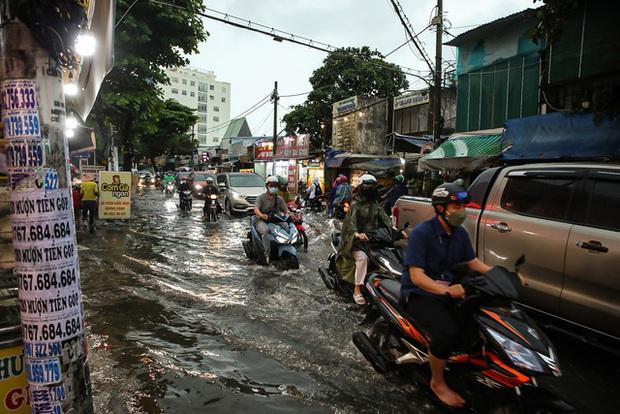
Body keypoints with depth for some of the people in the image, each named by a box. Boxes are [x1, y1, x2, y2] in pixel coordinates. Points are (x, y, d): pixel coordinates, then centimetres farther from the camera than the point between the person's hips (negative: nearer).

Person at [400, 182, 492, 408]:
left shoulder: (460, 233, 5)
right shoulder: (421, 232, -18)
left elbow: (473, 263, 14)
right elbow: (416, 276, -23)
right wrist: (445, 290, -36)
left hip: (448, 290, 7)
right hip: (419, 294, -7)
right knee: (447, 331, -29)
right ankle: (438, 383, -5)